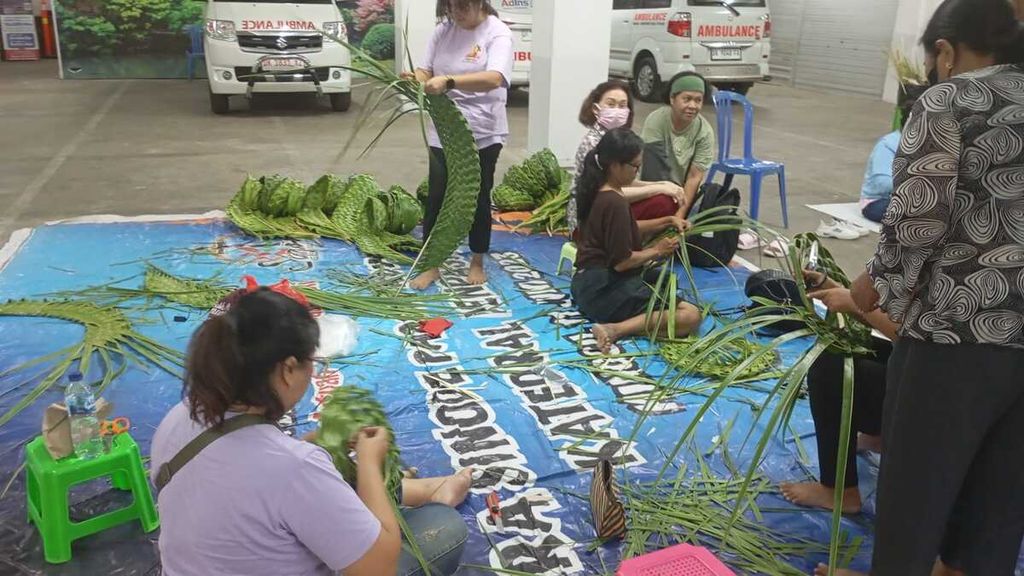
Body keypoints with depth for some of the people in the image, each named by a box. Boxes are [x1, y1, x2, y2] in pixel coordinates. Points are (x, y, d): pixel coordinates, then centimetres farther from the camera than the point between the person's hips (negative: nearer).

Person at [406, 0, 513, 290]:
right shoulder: (443, 30, 3)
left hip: (483, 133, -4)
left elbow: (494, 79, -28)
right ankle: (432, 265, 16)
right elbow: (426, 70, 4)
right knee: (437, 196, 4)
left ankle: (477, 263, 27)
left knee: (478, 198, 9)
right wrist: (415, 79, -20)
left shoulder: (498, 33, -12)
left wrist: (449, 81, -40)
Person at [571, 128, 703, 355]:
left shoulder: (598, 191, 7)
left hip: (590, 283, 10)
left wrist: (667, 221, 11)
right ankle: (615, 330, -26)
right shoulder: (615, 202, -21)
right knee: (690, 316, -17)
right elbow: (621, 262, -20)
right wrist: (657, 251, -4)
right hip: (605, 288, -10)